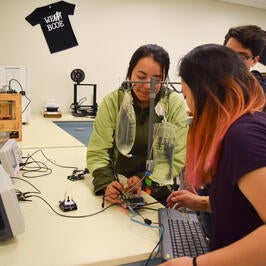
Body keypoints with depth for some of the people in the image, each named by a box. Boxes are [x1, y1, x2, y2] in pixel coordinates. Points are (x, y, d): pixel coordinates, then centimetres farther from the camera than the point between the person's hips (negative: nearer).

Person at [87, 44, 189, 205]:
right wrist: (106, 184, -20)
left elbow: (178, 157, -4)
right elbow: (97, 153, -2)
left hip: (159, 194, -1)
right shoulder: (113, 101, -1)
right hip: (117, 192, 1)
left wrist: (144, 180, -17)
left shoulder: (176, 104, -3)